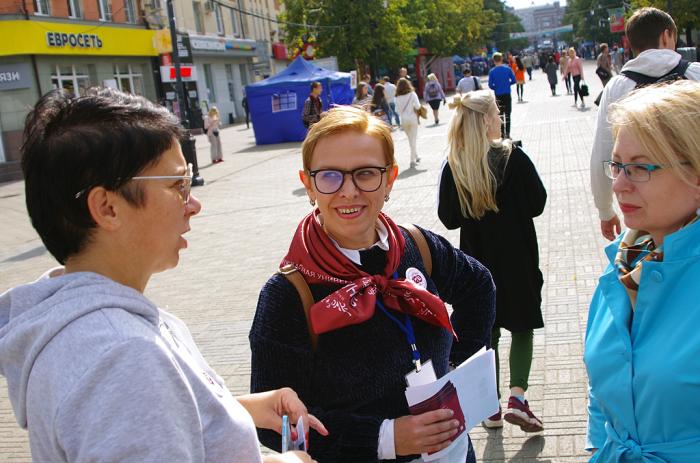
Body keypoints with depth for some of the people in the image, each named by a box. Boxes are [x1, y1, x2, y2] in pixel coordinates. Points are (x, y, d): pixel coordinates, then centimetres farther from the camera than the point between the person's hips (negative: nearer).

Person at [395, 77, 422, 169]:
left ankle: (415, 157, 29)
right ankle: (413, 160, -2)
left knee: (410, 139, 18)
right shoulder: (412, 94, -8)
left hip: (403, 120, 2)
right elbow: (417, 106, -14)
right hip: (412, 118, -2)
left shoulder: (398, 97, -3)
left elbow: (398, 109, -1)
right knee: (413, 139, 3)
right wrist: (413, 107, 5)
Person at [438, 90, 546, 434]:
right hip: (517, 258, -2)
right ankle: (517, 398, -3)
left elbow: (448, 218, -1)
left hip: (477, 258, 3)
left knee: (486, 331, 13)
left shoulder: (452, 166, -7)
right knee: (522, 327, 12)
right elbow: (537, 203, -6)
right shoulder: (513, 157, -14)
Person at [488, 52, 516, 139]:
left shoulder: (492, 72, -6)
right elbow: (513, 80, -2)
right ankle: (507, 133, 0)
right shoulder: (508, 69, -4)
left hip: (498, 96, 0)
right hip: (507, 95, 0)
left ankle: (502, 133, 10)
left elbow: (490, 85, -6)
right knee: (507, 115, 5)